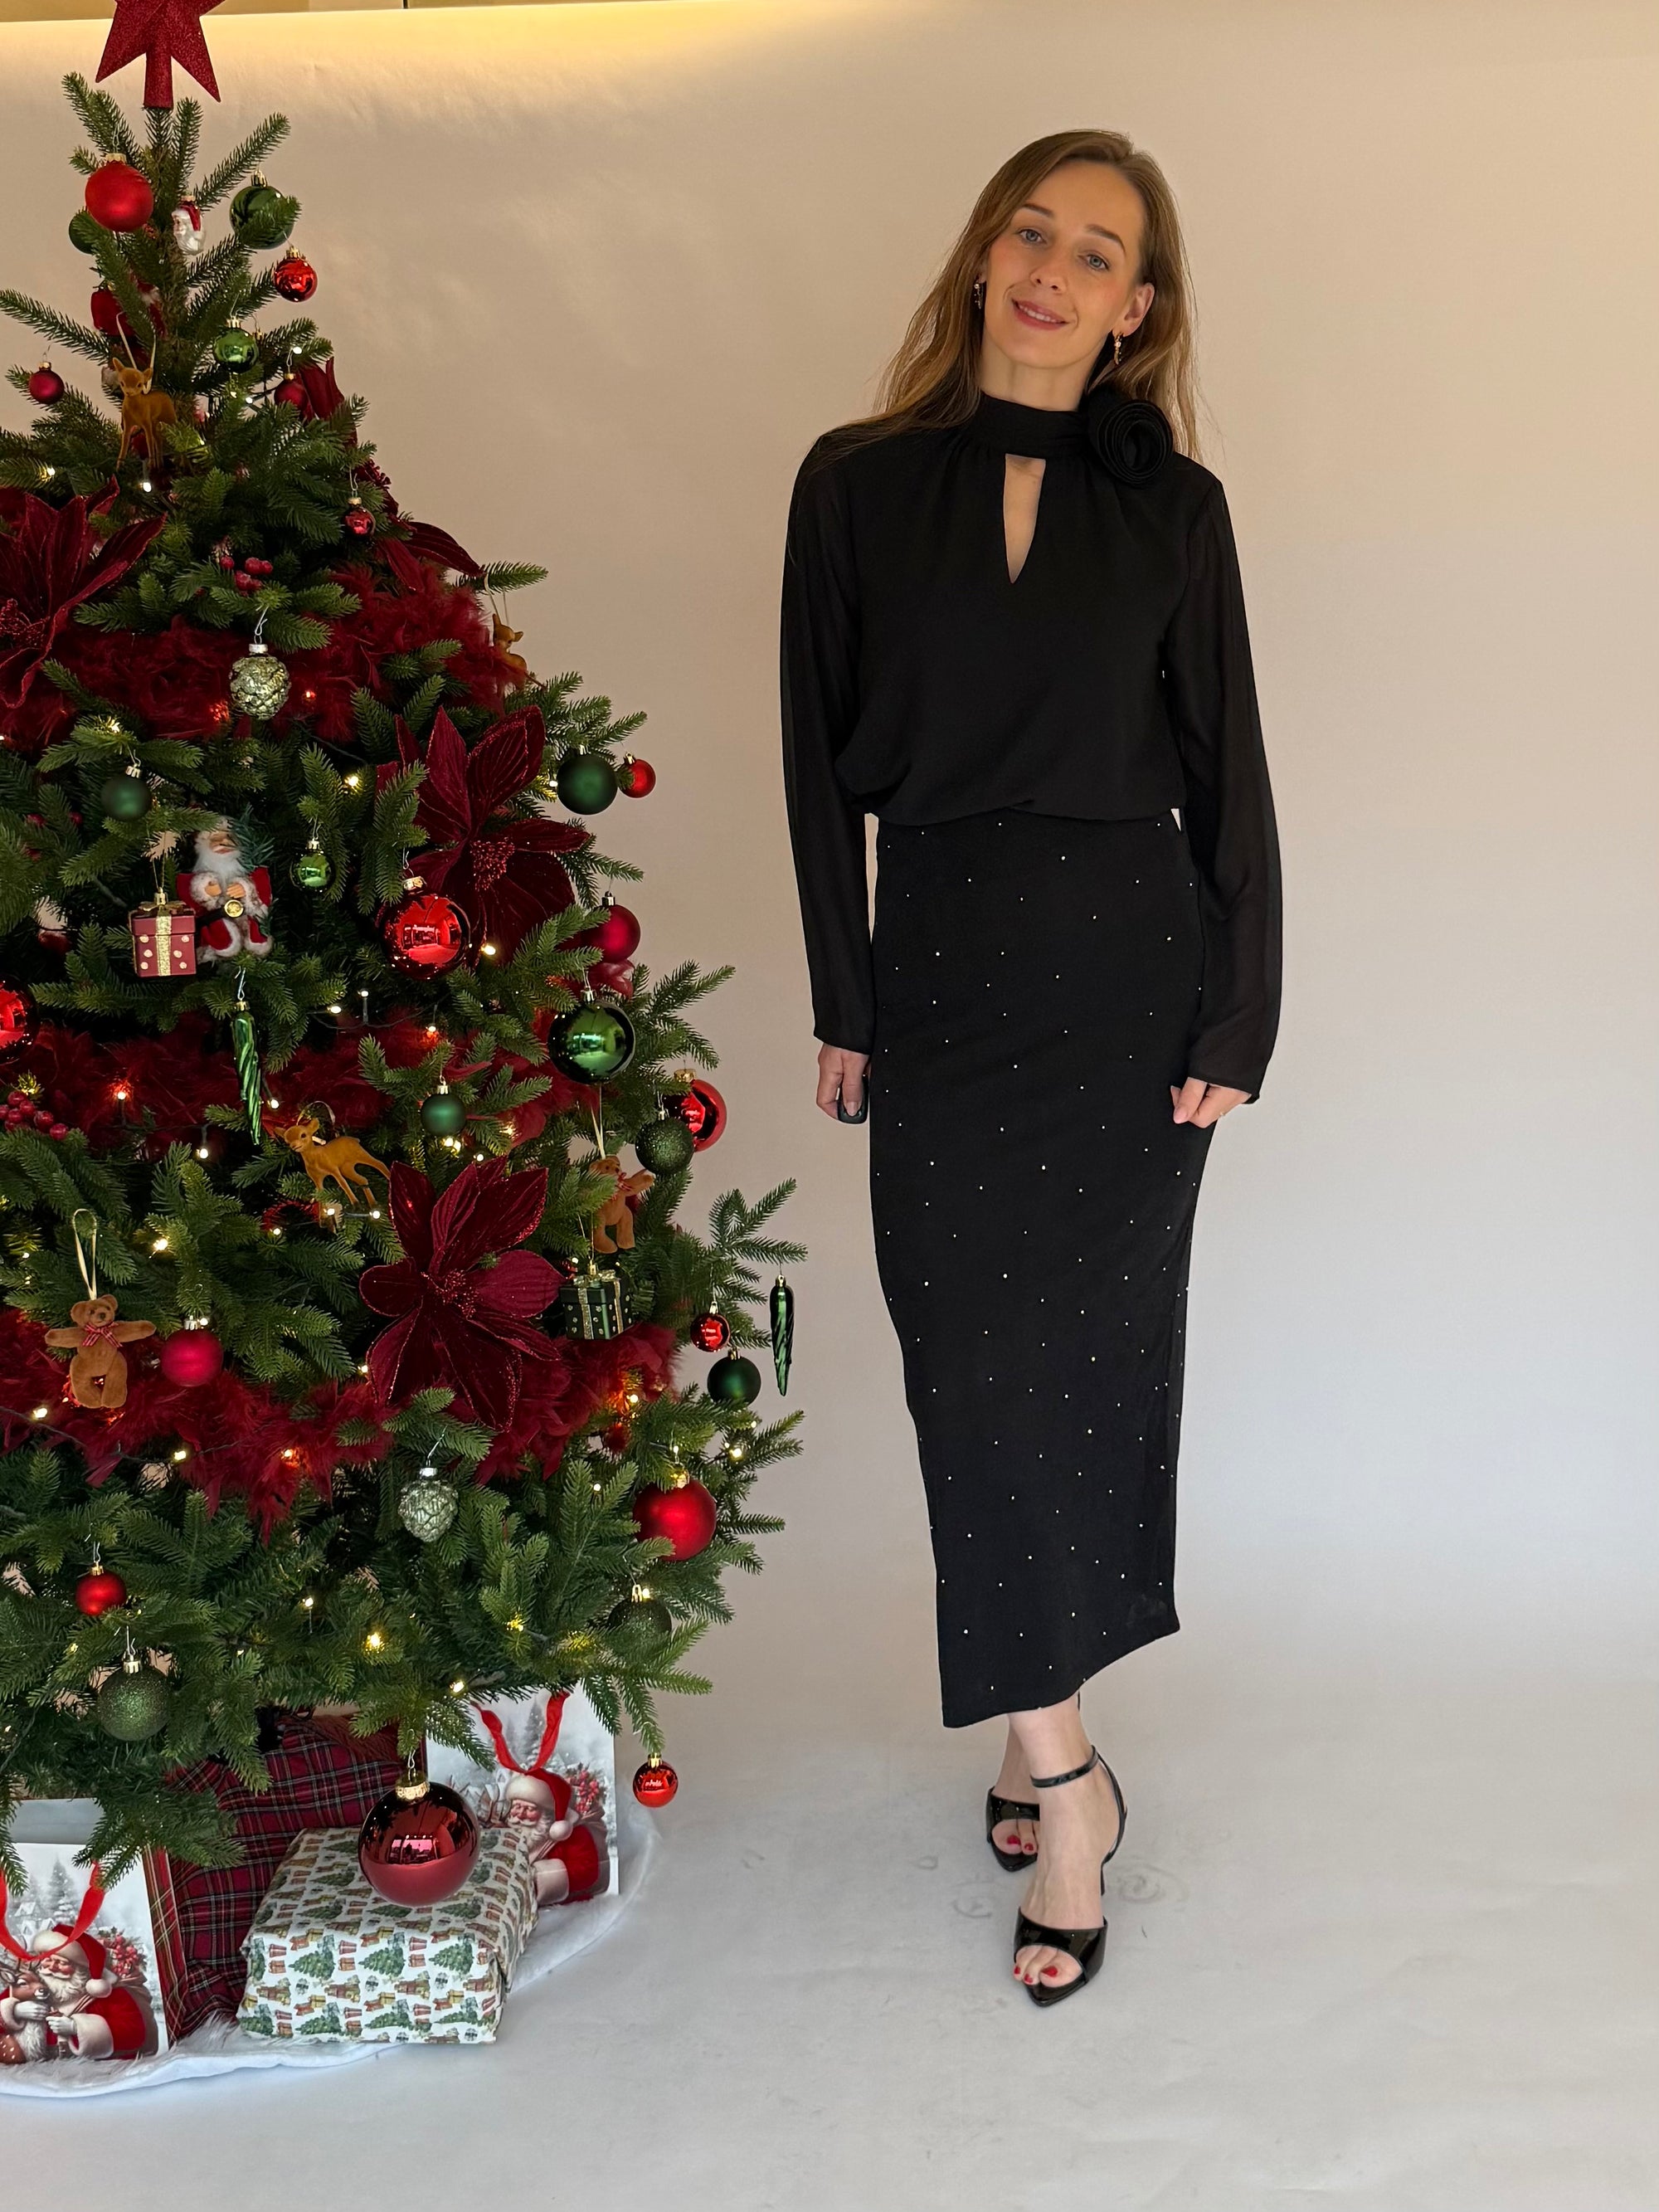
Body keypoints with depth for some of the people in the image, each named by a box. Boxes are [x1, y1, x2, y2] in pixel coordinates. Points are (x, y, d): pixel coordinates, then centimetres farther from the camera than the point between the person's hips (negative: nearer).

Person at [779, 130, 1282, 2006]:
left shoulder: (1170, 505, 3)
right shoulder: (857, 485, 4)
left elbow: (1227, 771, 4)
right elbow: (821, 763, 4)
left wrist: (1237, 1023, -1)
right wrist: (843, 1008, 1)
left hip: (1130, 969, 0)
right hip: (943, 970, 0)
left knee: (1092, 1351, 5)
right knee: (977, 1359, -1)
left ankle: (1039, 1738, 22)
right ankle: (1061, 1764, 12)